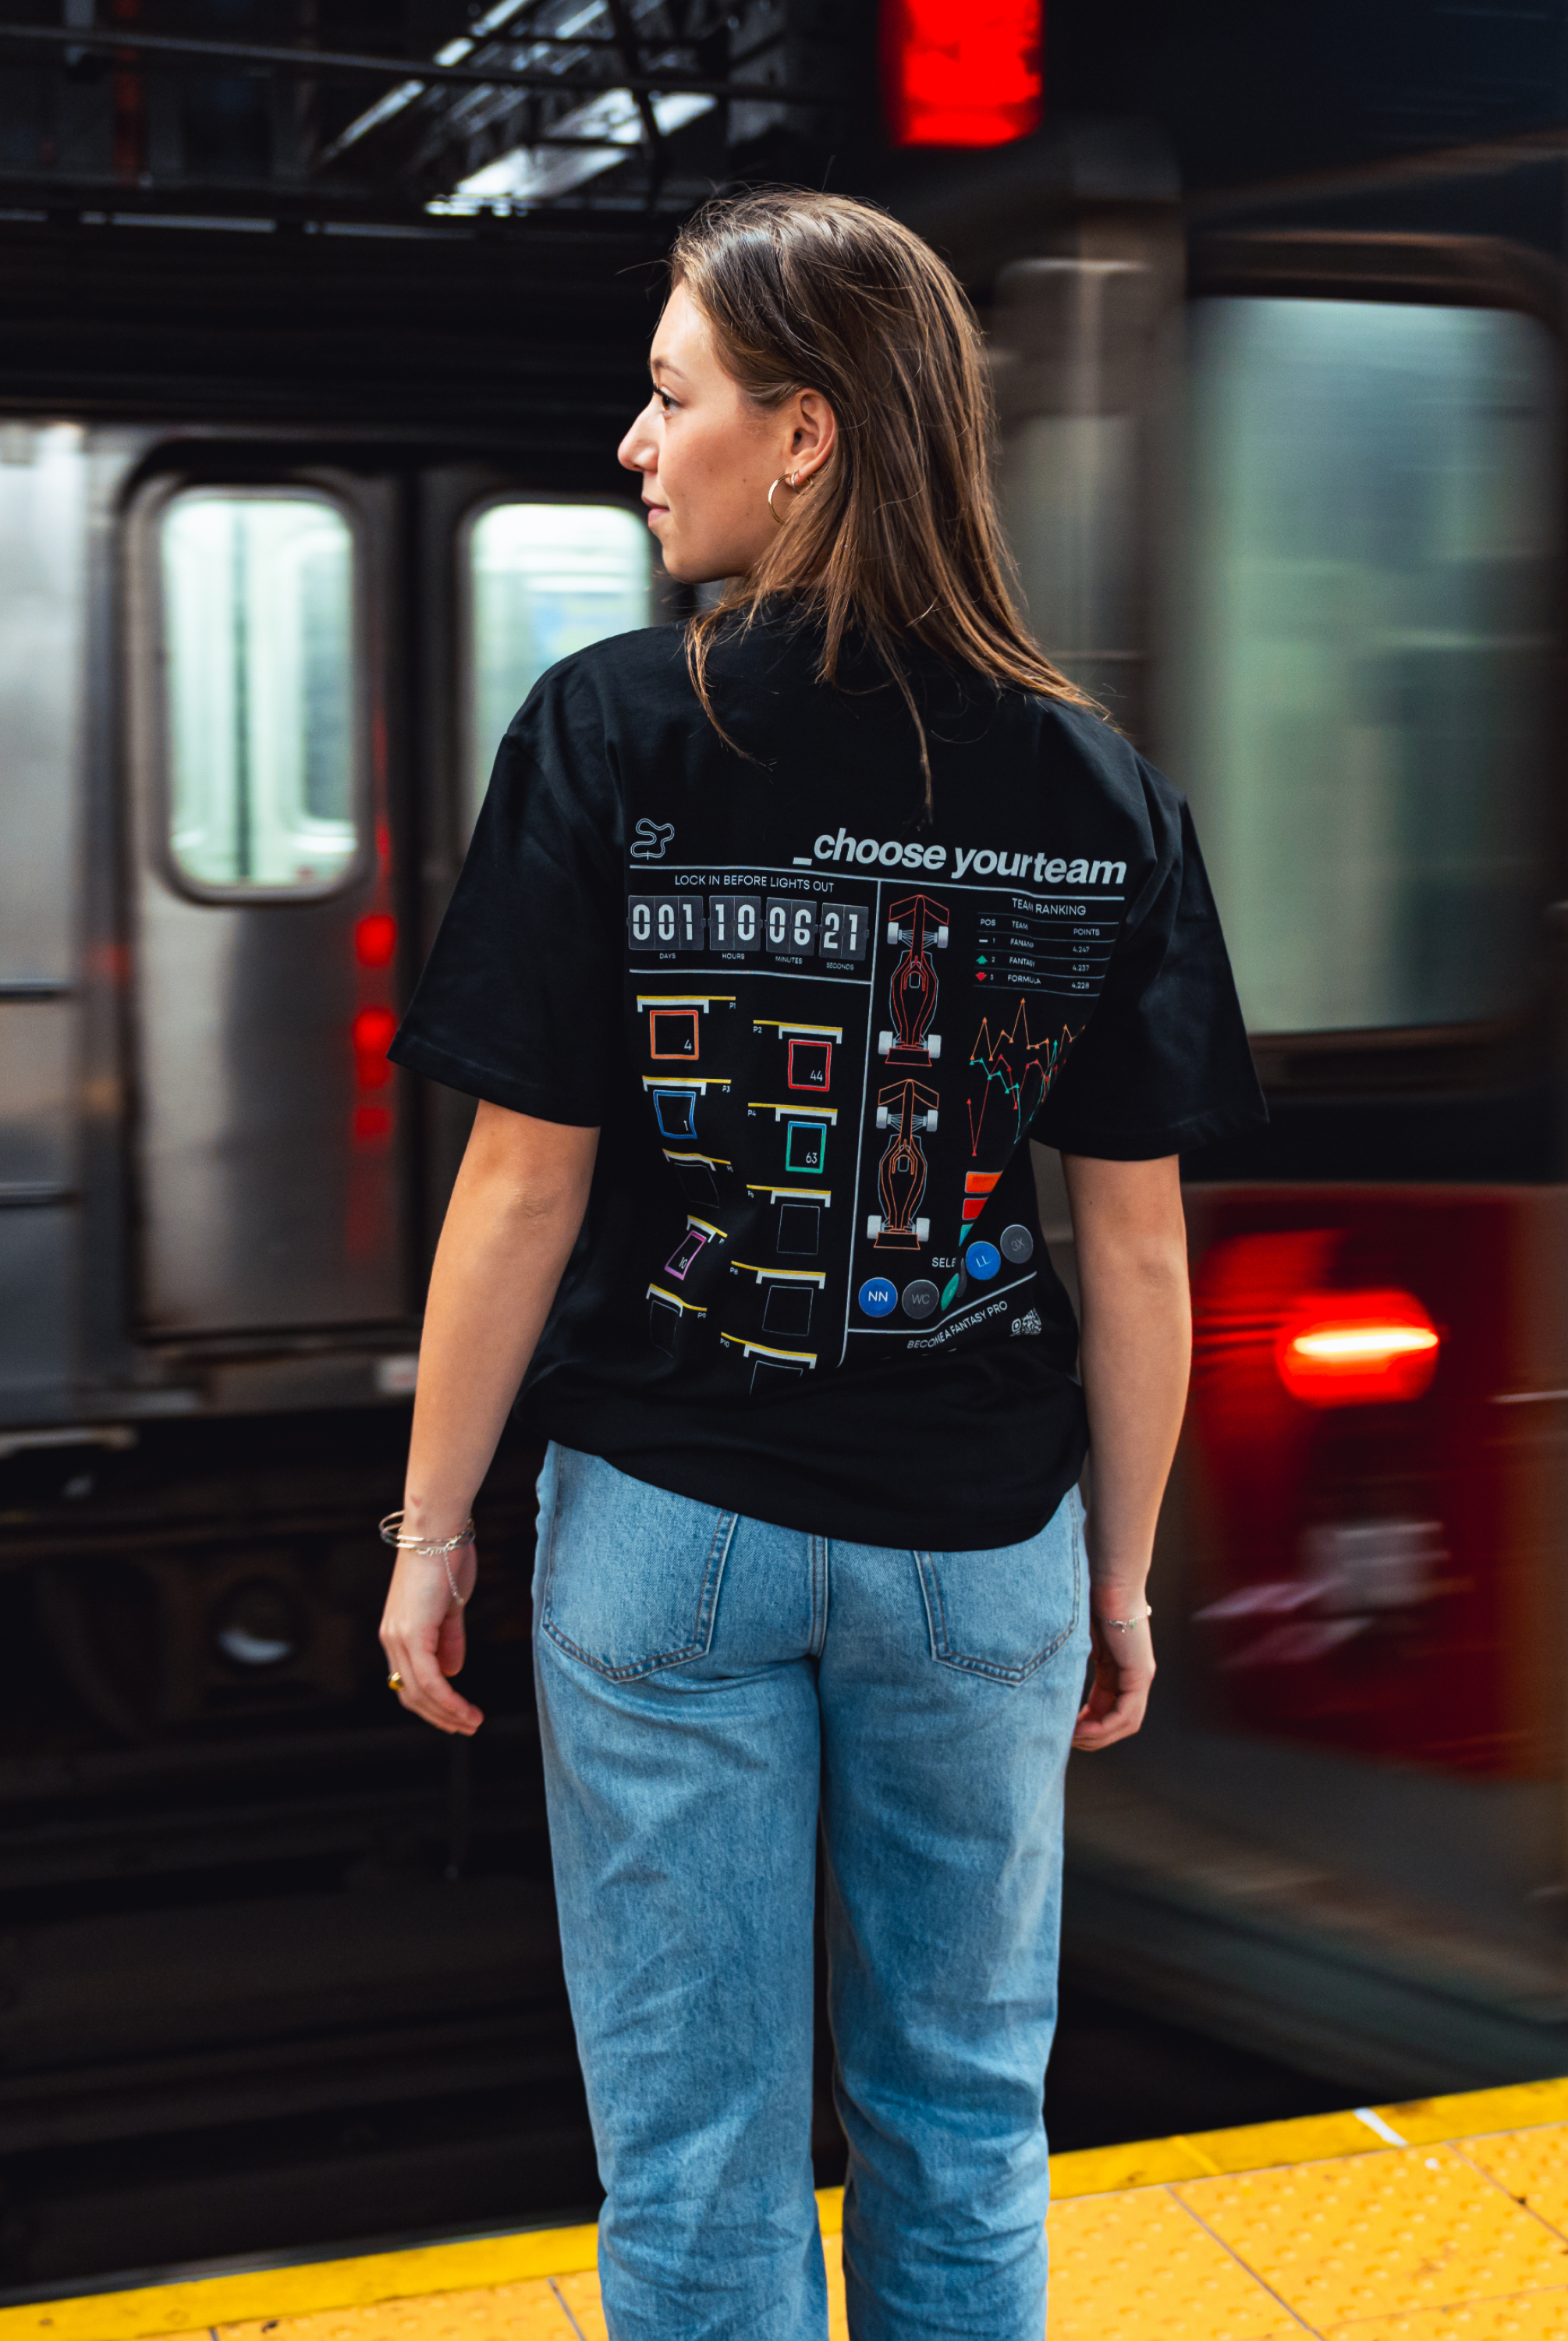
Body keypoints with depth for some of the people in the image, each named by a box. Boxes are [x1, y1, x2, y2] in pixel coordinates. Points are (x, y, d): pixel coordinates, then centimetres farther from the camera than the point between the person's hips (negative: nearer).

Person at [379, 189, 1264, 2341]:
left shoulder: (611, 733, -11)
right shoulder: (1096, 786, -5)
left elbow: (524, 1184, -10)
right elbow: (1138, 1239, -2)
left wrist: (430, 1527, 2)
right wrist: (1125, 1576, 9)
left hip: (663, 1524, -2)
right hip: (979, 1543, 2)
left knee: (698, 2151, 13)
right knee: (965, 2124, 20)